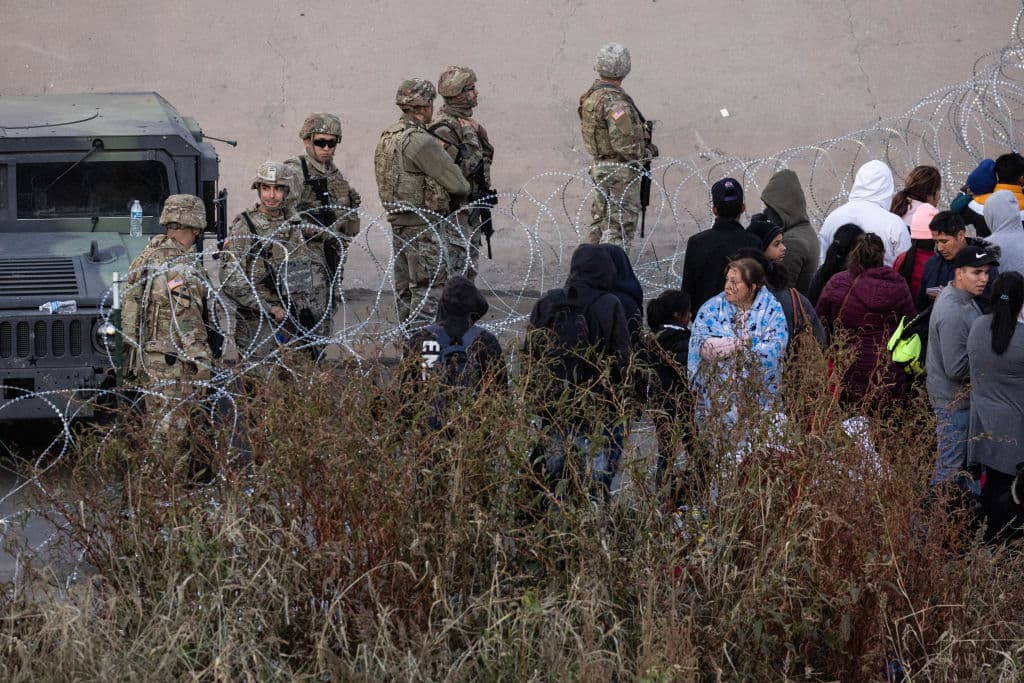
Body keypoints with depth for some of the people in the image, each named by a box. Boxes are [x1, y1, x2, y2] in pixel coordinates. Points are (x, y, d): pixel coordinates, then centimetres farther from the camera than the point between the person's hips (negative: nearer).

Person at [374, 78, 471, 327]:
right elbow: (456, 183, -16)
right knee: (429, 290, -6)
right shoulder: (421, 141, -19)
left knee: (405, 290, 15)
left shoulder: (387, 136, 9)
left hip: (398, 224, 9)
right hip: (426, 227, -9)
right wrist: (464, 187, 7)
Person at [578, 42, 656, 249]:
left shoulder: (591, 94, 4)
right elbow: (624, 144, -27)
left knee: (600, 221, 20)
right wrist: (647, 153, -9)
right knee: (621, 224, -2)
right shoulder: (615, 102, -25)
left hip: (599, 166, 9)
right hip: (620, 171, -9)